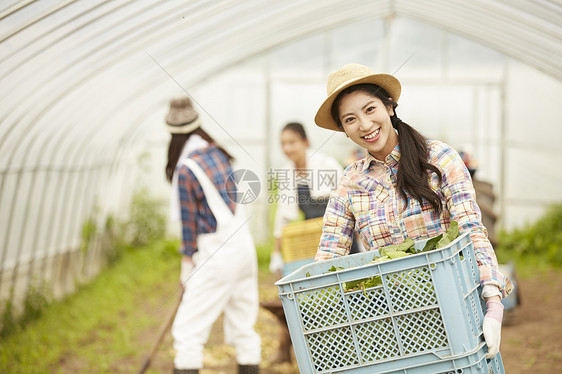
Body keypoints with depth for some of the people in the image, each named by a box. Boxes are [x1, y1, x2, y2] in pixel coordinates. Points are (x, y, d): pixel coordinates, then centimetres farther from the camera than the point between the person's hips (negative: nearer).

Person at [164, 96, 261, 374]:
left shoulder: (185, 170, -14)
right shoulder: (218, 154, 7)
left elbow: (189, 224, -9)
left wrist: (187, 271, 2)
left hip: (218, 253, -8)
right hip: (243, 244, 8)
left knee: (188, 330, -4)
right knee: (243, 326, 14)